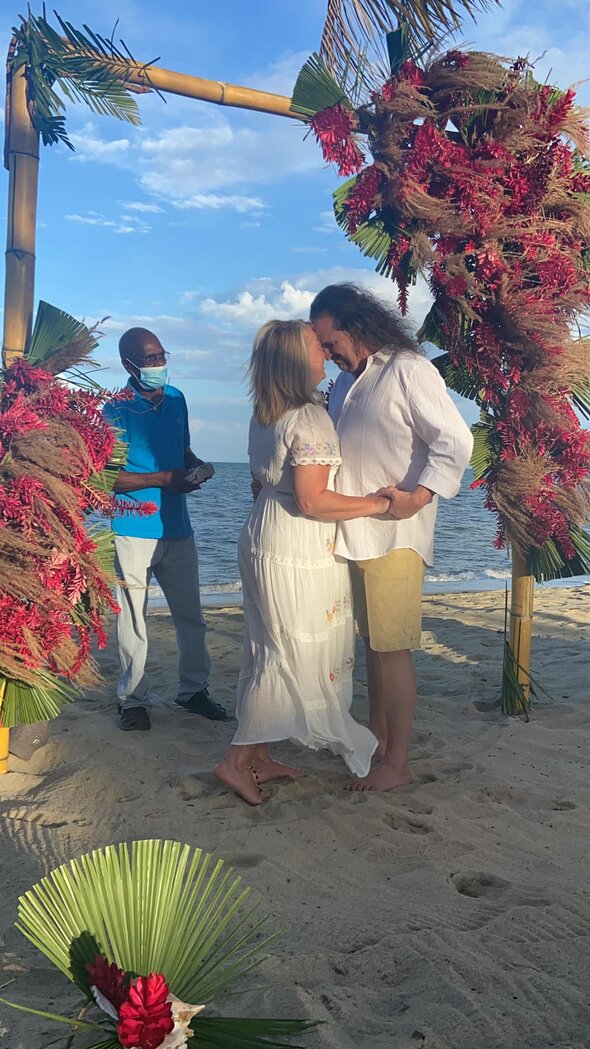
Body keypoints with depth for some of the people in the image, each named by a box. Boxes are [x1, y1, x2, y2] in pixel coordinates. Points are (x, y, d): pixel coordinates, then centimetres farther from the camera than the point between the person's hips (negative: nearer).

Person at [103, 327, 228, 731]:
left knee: (191, 615, 11)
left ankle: (194, 688, 25)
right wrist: (164, 479, -18)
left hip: (177, 527, 6)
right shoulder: (117, 410, -8)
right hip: (134, 529, -5)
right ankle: (133, 698, 17)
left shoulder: (176, 399, 10)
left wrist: (197, 466, 0)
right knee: (133, 619, 3)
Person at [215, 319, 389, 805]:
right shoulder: (311, 417, -18)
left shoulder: (264, 415, 10)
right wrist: (379, 503, -17)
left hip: (263, 540, 9)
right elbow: (313, 501, -23)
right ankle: (238, 761, 9)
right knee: (289, 659, 2)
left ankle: (260, 757, 26)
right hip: (297, 553, -9)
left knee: (269, 653, 15)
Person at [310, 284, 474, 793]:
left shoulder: (408, 370, -9)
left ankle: (397, 764, 8)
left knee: (392, 647, -3)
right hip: (354, 535, 9)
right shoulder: (347, 382, 18)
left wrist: (417, 497, -25)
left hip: (393, 536, -8)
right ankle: (375, 738, 30)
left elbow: (456, 441, -16)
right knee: (373, 642, 16)